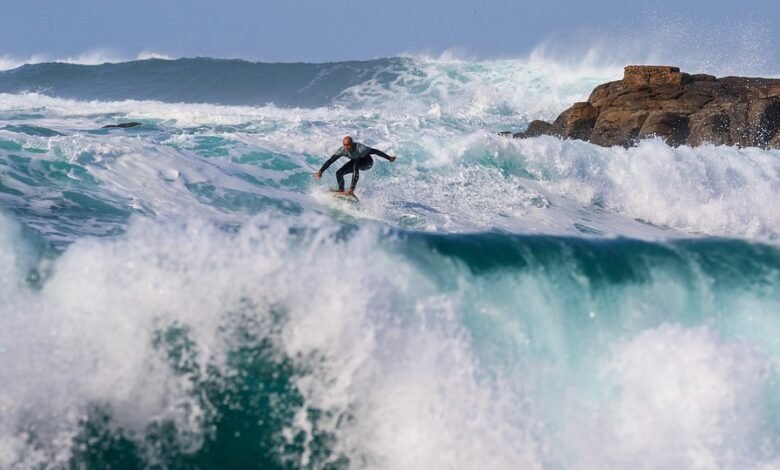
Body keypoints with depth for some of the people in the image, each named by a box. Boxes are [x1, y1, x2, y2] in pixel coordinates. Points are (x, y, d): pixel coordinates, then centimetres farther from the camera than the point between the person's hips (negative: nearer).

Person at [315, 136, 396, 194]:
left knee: (355, 165, -37)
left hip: (367, 162, -5)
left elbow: (375, 151, -30)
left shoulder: (360, 148, -38)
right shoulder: (342, 150, -26)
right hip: (356, 162, 5)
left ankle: (352, 189, -37)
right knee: (339, 173, -9)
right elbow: (330, 161, -23)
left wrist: (389, 158, -24)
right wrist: (320, 171, -32)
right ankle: (341, 191, 8)